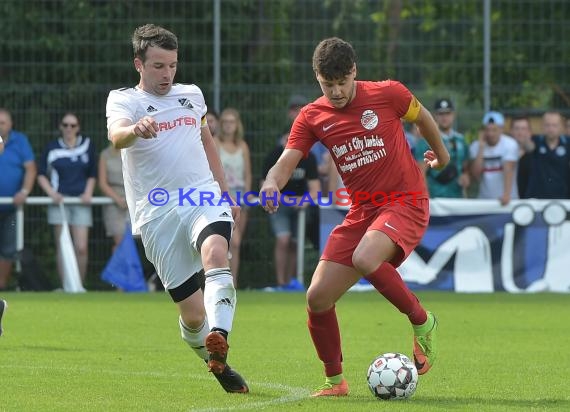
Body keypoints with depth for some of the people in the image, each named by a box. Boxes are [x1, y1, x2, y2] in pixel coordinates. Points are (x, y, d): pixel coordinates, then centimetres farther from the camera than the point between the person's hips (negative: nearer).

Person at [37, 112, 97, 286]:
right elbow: (41, 175, 5)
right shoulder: (52, 148, 4)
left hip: (81, 201, 1)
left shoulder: (87, 145, 8)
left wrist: (88, 193, 0)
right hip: (59, 200, -1)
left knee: (82, 248, -9)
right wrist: (52, 193, -9)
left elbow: (92, 174, 14)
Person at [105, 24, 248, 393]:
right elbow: (116, 135, -20)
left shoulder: (192, 95, 17)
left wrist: (225, 193, 31)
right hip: (157, 212, -2)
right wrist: (135, 129, -44)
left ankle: (218, 343, -50)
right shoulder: (123, 100, 3)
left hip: (203, 196, 2)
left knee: (216, 253, -33)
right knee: (192, 313, -3)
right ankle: (219, 367, 24)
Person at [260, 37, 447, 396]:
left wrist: (441, 152, 30)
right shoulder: (312, 118, 0)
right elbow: (285, 164, -8)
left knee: (364, 259, -34)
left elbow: (422, 117, 13)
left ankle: (422, 323, -11)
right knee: (318, 298, -6)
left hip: (405, 201, -5)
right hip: (361, 211, 5)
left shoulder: (388, 94, -7)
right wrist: (271, 185, -31)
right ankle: (335, 380, 15)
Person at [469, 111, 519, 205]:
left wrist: (506, 195, -33)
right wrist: (481, 148, -13)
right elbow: (476, 174, -8)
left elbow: (508, 170, -20)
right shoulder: (475, 146, 0)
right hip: (484, 199, 3)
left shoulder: (510, 144, -10)